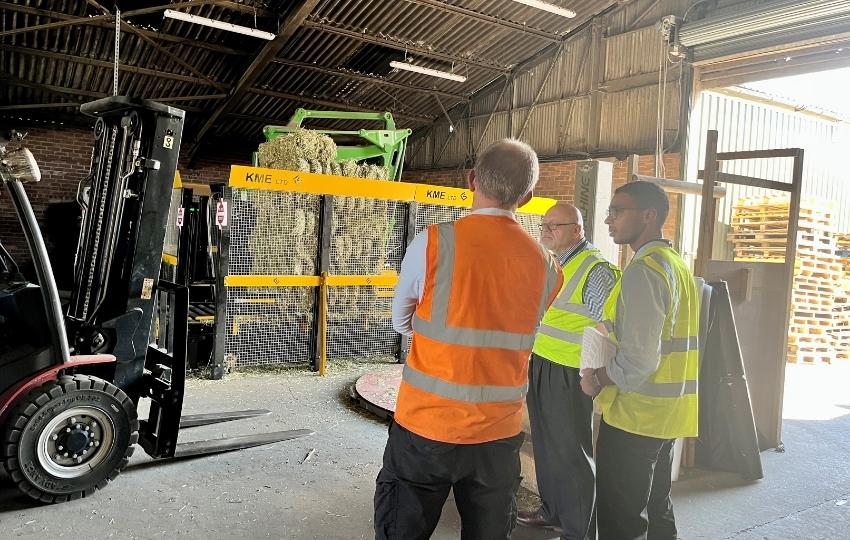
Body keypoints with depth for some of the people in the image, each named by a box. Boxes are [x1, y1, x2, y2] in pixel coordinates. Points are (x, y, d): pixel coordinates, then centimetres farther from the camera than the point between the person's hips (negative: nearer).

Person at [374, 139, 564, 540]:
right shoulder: (546, 266, -4)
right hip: (500, 433, 3)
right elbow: (516, 333, 6)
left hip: (426, 427, -3)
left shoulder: (434, 242, -13)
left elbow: (401, 322, 1)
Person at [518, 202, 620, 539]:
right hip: (539, 366, 8)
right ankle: (552, 511, 36)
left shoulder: (595, 269, -15)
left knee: (571, 452, 2)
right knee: (545, 444, 19)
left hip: (568, 373, -8)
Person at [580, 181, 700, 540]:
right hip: (666, 414, 10)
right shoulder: (677, 264, 10)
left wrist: (597, 380, -9)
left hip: (635, 415, -10)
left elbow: (638, 360, -25)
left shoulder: (642, 270, -20)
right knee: (657, 508, 22)